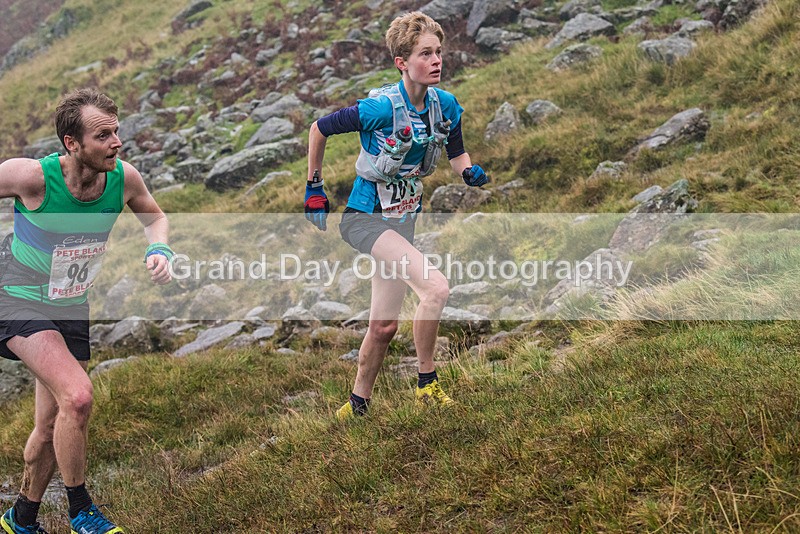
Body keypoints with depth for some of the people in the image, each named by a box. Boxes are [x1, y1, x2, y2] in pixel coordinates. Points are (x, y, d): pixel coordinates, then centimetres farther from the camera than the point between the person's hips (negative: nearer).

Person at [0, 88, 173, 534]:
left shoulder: (124, 178, -12)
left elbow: (155, 217, 9)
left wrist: (160, 251, -11)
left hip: (72, 309, 5)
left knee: (52, 429, 13)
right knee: (77, 397, -27)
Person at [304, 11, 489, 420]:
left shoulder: (446, 105, -6)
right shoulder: (381, 108, -24)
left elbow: (457, 155, 9)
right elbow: (319, 129, -11)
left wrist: (470, 172, -15)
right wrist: (314, 187, -3)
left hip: (403, 221, 7)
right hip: (364, 219, -7)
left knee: (384, 326, 12)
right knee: (436, 287, -26)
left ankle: (358, 404, 30)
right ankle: (427, 384, -9)